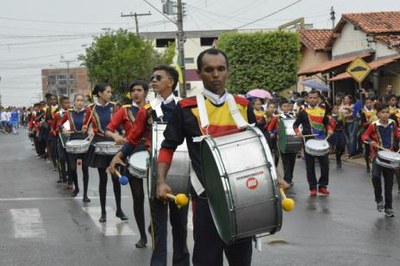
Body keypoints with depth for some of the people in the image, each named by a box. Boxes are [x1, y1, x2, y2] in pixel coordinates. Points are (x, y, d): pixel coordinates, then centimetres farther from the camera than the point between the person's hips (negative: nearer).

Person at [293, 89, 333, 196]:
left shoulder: (323, 111, 9)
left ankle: (322, 186, 11)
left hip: (321, 141, 2)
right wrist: (298, 132, -13)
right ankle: (313, 188, 8)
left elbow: (327, 123, 20)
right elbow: (295, 124, 7)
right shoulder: (303, 112, 2)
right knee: (310, 165, 1)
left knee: (325, 163, 0)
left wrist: (329, 130, -1)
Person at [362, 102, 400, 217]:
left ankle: (388, 207, 18)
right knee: (376, 176, -25)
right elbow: (365, 136, 1)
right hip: (377, 155, -3)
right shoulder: (374, 125, -8)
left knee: (389, 182, 7)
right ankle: (379, 199, 0)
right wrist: (370, 141, -18)